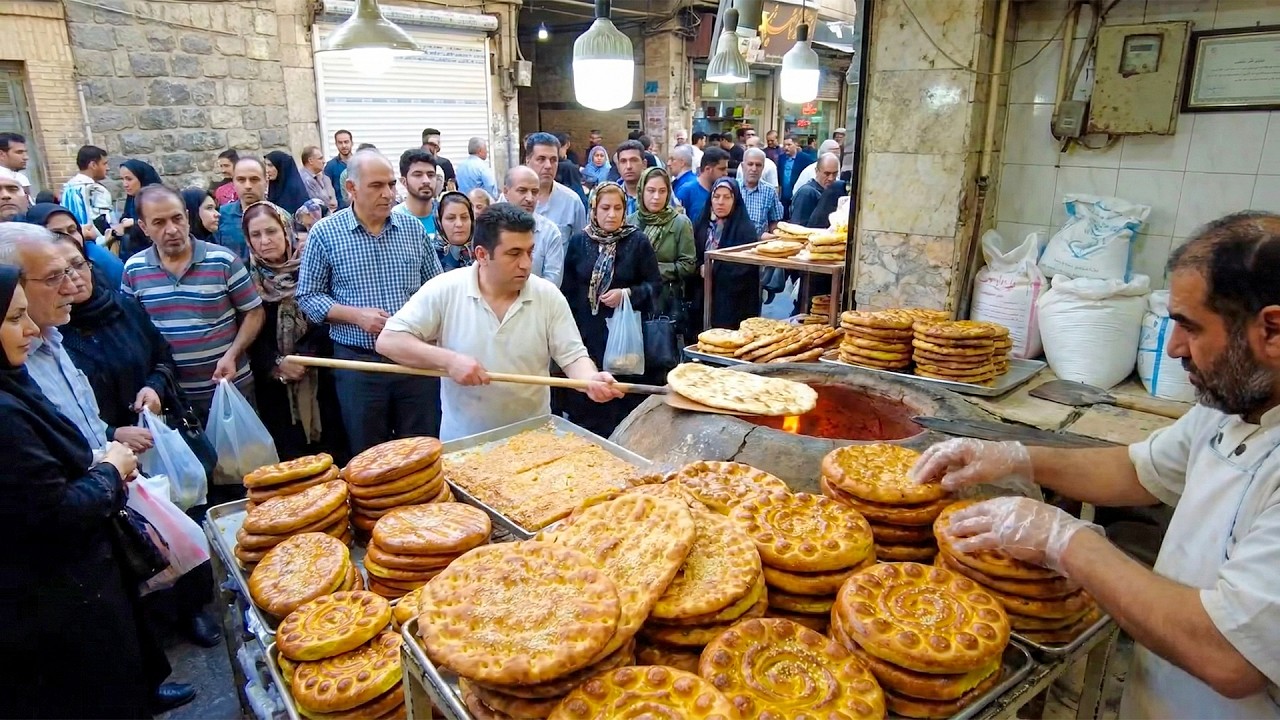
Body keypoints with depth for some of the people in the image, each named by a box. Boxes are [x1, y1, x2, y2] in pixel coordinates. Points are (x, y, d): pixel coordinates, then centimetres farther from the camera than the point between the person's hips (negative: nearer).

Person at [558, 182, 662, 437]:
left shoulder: (638, 241, 0)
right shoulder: (578, 241, 4)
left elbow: (654, 285, 2)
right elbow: (567, 289, 7)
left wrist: (627, 294, -15)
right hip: (587, 332, 1)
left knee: (624, 399, 2)